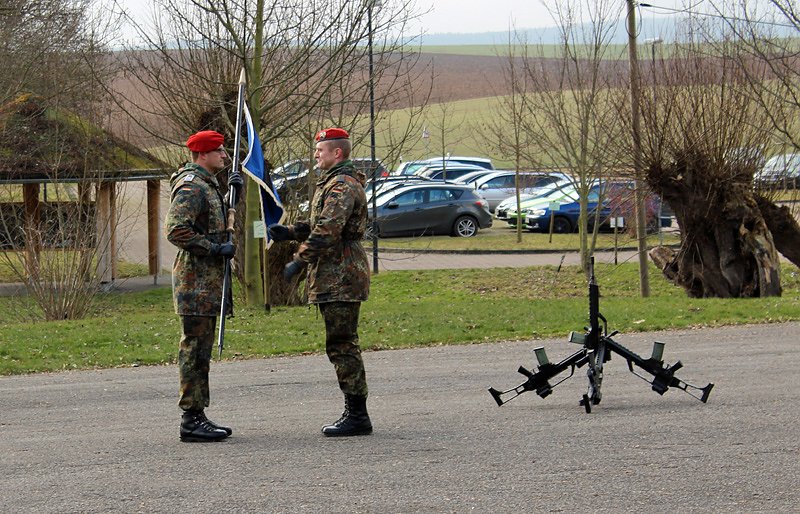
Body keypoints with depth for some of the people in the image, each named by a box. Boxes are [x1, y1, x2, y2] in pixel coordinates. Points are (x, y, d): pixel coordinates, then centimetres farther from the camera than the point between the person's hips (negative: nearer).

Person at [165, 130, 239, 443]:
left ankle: (197, 417, 17)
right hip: (195, 279, -11)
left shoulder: (208, 185, 18)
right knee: (194, 349, -9)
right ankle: (191, 420, -8)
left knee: (201, 350, 12)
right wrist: (216, 248, -20)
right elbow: (176, 230, -24)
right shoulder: (191, 187, -14)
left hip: (208, 279, 11)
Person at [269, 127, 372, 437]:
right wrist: (289, 232, 14)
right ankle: (354, 412, 18)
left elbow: (327, 231, -24)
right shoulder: (332, 183, 20)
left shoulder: (342, 186, -15)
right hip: (335, 279, 11)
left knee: (342, 345, -9)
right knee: (342, 345, 13)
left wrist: (299, 261, -20)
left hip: (341, 279, -11)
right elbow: (320, 225, 27)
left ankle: (357, 417, -8)